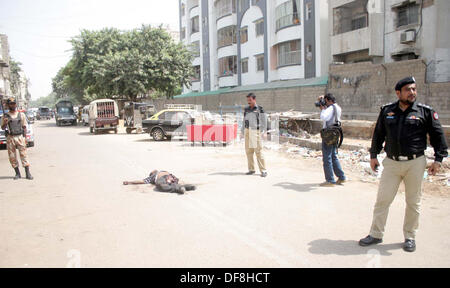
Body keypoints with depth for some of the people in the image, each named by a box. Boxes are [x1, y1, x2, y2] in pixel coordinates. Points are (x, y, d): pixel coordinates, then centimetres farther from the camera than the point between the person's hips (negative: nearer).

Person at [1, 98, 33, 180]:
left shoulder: (21, 114, 8)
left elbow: (24, 127, 9)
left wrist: (25, 137, 1)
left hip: (20, 137, -1)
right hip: (10, 138, 1)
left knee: (23, 155, -4)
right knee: (12, 157, 3)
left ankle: (28, 173, -3)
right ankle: (17, 173, 14)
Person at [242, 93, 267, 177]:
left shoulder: (260, 109, -4)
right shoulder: (246, 109, 12)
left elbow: (264, 121, -4)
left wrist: (262, 131, -15)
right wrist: (242, 132, 14)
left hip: (256, 132, -5)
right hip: (247, 132, 5)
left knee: (258, 151, -9)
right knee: (249, 151, 4)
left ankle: (263, 171, -5)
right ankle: (251, 169, 12)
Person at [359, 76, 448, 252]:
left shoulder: (425, 112, -1)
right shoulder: (387, 111, 5)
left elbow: (438, 135, 4)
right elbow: (378, 134, 14)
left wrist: (438, 159, 0)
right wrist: (373, 155, 14)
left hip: (415, 163, -1)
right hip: (391, 163, 1)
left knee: (413, 202, 9)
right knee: (382, 199, 3)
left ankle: (410, 237, 24)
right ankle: (376, 234, 15)